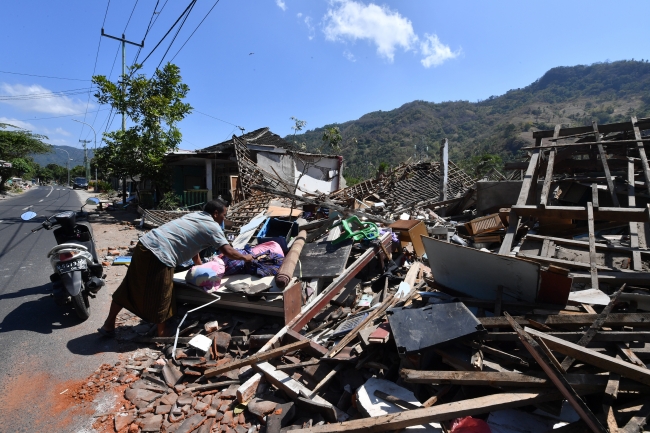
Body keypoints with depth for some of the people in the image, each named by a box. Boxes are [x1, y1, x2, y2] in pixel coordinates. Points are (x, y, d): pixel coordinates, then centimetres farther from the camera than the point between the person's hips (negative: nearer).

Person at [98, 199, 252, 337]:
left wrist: (200, 266, 39)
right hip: (159, 256, -9)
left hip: (145, 245, 9)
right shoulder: (212, 227, -3)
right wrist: (245, 257, 14)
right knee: (160, 298, 9)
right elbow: (228, 251, -4)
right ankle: (162, 334, 28)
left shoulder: (194, 215, 21)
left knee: (129, 288, 21)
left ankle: (109, 325, 36)